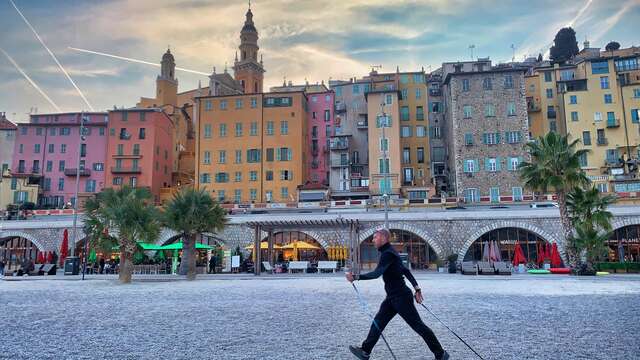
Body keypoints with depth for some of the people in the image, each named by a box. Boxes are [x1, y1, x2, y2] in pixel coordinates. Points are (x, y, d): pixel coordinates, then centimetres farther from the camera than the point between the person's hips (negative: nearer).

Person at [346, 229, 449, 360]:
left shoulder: (388, 253, -18)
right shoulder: (389, 252, 14)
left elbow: (376, 273, -30)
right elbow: (406, 271, 17)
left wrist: (356, 277, -31)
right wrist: (417, 288, 17)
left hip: (401, 297, -10)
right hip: (392, 297, 10)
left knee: (418, 325, 0)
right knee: (378, 322, 9)